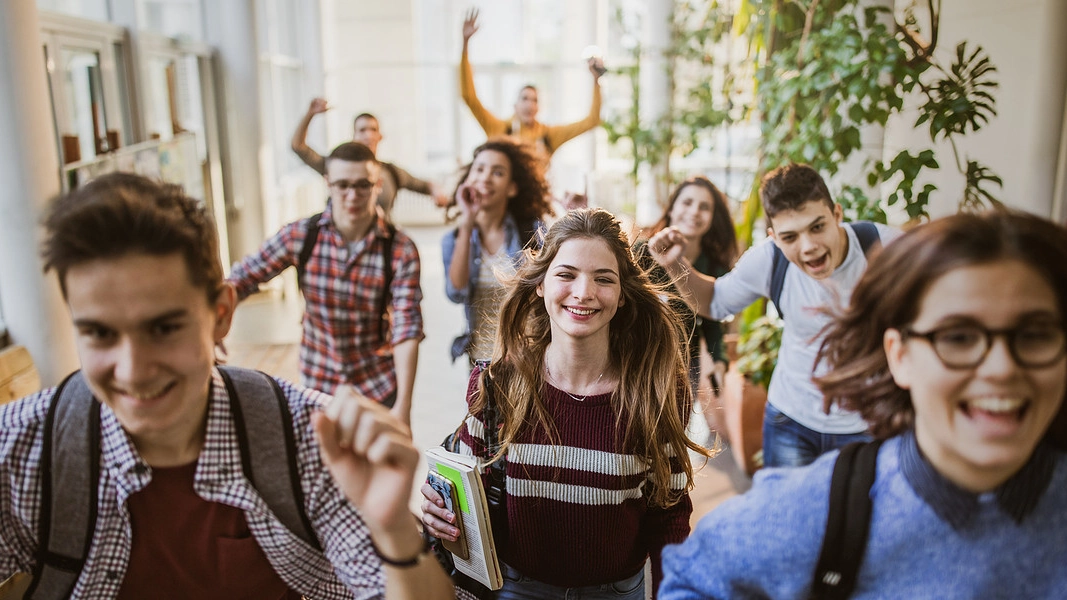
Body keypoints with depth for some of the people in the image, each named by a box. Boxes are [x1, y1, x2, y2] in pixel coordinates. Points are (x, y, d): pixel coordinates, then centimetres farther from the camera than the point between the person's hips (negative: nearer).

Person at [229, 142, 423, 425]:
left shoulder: (401, 250, -14)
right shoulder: (300, 235, -9)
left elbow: (407, 330, -19)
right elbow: (242, 278, -4)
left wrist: (403, 406, -25)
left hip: (380, 389, -1)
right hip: (317, 385, 1)